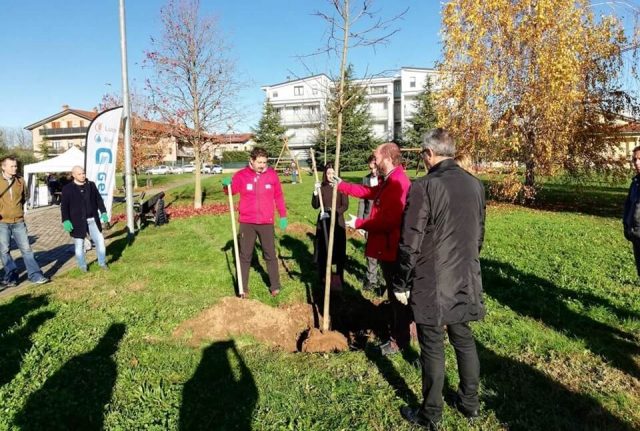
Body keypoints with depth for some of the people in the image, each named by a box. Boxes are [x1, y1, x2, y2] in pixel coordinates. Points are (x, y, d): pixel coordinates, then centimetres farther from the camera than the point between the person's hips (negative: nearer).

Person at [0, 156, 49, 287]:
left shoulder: (20, 181, 5)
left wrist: (19, 211, 12)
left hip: (19, 221, 2)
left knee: (26, 248, 3)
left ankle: (35, 275, 7)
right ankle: (11, 276, 18)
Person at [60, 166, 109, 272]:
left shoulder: (91, 185, 6)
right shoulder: (67, 189, -5)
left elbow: (99, 199, 12)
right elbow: (64, 206, -5)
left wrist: (103, 212, 2)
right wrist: (65, 221, -13)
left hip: (92, 220, 3)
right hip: (77, 222, -3)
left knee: (100, 241, 5)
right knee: (79, 245, 6)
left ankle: (102, 262, 22)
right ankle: (82, 266, 22)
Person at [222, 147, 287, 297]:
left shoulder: (272, 174, 0)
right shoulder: (241, 175, -4)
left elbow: (278, 196, 7)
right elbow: (232, 190, -7)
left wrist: (283, 216, 8)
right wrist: (227, 184, -30)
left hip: (266, 222, 1)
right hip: (247, 223, 0)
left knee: (270, 255, 9)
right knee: (245, 255, 9)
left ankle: (275, 286, 20)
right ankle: (243, 287, 19)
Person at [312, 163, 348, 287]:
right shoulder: (322, 187, 2)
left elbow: (345, 205, -8)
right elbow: (315, 206, -2)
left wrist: (333, 212, -21)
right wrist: (316, 193, -17)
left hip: (337, 221, -2)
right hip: (323, 221, 2)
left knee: (339, 250, 2)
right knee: (322, 250, 5)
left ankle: (340, 278, 16)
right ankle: (322, 278, 18)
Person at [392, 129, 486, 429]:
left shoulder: (424, 187, -17)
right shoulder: (475, 184, 5)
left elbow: (410, 244, -16)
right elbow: (479, 234, 14)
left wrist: (401, 283, -6)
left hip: (432, 283, -6)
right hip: (466, 280, 7)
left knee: (432, 347, 6)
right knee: (464, 339, 20)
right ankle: (470, 403, 35)